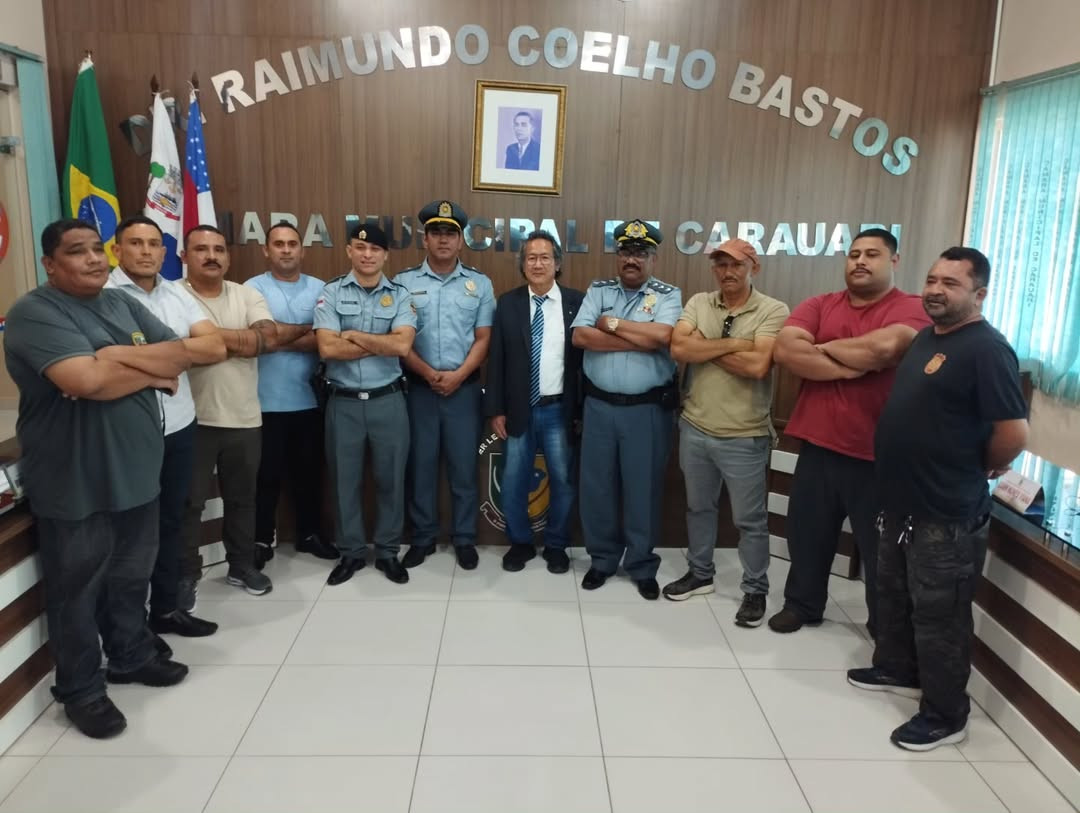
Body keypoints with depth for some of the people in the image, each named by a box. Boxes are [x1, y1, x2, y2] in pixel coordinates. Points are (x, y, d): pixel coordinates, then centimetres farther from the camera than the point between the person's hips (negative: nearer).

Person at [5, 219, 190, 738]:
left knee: (132, 577, 20)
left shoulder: (123, 305, 10)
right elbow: (87, 380, -28)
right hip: (74, 483, -7)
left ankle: (131, 657, 39)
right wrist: (151, 368, -12)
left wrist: (119, 358, -16)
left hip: (136, 472, 7)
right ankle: (81, 689, 25)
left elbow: (181, 355, 0)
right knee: (77, 589, 9)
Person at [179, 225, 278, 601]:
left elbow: (269, 337, -10)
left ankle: (242, 565, 32)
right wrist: (240, 340, -16)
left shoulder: (247, 295, 6)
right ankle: (186, 574, 23)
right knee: (189, 501, 8)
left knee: (242, 497, 16)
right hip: (193, 419, -4)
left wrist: (210, 334, -14)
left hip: (244, 418, 4)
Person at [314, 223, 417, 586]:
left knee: (390, 478, 9)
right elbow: (328, 348, -13)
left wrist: (354, 336, -10)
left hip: (388, 400, 0)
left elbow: (402, 345, -14)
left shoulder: (400, 295, 1)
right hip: (343, 402, 0)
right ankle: (350, 552, 26)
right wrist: (381, 343, -12)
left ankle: (388, 552, 25)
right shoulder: (331, 293, 0)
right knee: (345, 480, 10)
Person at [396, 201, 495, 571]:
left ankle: (464, 539, 19)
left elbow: (483, 339, 1)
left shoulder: (480, 284, 5)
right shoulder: (404, 283, 2)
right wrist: (429, 374, -12)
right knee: (421, 465, 7)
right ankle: (422, 537, 21)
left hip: (464, 387, 0)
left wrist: (458, 375, -11)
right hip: (418, 387, 0)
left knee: (464, 465, 5)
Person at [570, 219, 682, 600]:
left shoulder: (668, 295, 0)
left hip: (648, 409, -2)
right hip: (599, 405, 2)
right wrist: (640, 341, -13)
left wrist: (612, 324, -11)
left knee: (644, 487, 7)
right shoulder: (597, 290, 6)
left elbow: (662, 335, -20)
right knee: (596, 485, 9)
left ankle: (642, 565, 23)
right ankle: (602, 558, 27)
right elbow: (580, 336, -10)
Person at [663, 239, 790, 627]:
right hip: (694, 428, 4)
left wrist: (702, 347, -13)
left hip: (744, 437, -4)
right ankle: (700, 573, 39)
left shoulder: (773, 311, -10)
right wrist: (733, 343, -17)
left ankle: (755, 590, 27)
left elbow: (757, 366, -24)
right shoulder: (698, 303, 2)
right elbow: (678, 348, -13)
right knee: (698, 507, 20)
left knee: (750, 519, 9)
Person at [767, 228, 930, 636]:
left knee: (881, 546, 11)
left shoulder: (912, 309, -6)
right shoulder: (818, 305, 7)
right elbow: (785, 350, -10)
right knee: (807, 533, 17)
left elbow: (884, 347, -27)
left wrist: (826, 346, -10)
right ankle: (801, 604, 37)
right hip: (818, 446, 4)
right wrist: (848, 367, -16)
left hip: (878, 455, -4)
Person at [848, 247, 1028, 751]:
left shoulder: (986, 349, -19)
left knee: (938, 616, 4)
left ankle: (945, 716, 20)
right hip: (902, 502, 9)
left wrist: (979, 470, -5)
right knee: (895, 595, 23)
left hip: (948, 515, -9)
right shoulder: (927, 336, 9)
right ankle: (896, 670, 43)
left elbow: (1014, 433, -21)